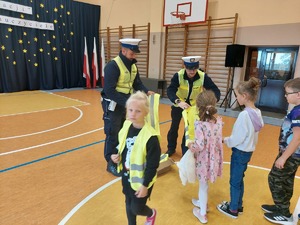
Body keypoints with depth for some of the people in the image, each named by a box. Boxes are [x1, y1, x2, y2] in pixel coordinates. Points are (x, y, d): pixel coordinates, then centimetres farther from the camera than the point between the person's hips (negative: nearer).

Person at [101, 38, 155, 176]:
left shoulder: (133, 65, 5)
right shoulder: (113, 66, -20)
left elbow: (137, 83, 9)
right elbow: (109, 91, -25)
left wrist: (146, 92, -10)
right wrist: (126, 102, -31)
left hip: (126, 104, 8)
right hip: (113, 105, -7)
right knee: (113, 134, 2)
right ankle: (111, 163, 17)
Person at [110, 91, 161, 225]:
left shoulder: (150, 136, -28)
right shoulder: (126, 126, -8)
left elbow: (153, 165, -21)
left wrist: (145, 185, -16)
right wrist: (117, 156, -7)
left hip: (141, 180, -6)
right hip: (126, 175, 6)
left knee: (136, 208, 11)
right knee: (128, 204, 22)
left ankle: (151, 214, 44)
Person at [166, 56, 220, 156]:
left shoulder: (203, 77, -26)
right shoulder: (178, 75, -29)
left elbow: (215, 90, -27)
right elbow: (170, 90, -39)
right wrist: (178, 102, -58)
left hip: (194, 105, 1)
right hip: (178, 105, -1)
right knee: (174, 127, 8)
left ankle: (186, 150, 24)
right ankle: (171, 148, 30)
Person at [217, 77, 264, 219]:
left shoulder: (244, 114, -25)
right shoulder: (257, 112, 1)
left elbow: (237, 138, -22)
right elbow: (249, 134, 9)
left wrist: (224, 140, -5)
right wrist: (229, 139, 7)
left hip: (240, 152, -8)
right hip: (248, 151, 8)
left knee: (234, 181, 9)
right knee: (239, 180, 22)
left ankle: (233, 210, 26)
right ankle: (238, 205, 38)